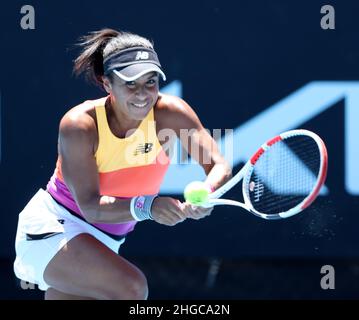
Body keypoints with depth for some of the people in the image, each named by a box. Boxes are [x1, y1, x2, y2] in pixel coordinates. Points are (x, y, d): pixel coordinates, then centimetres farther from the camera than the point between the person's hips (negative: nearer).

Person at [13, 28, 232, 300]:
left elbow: (219, 166, -22)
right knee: (131, 287, -28)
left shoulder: (169, 112, -14)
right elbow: (90, 206, -27)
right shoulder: (79, 125, -23)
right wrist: (147, 206, -44)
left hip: (104, 242, 6)